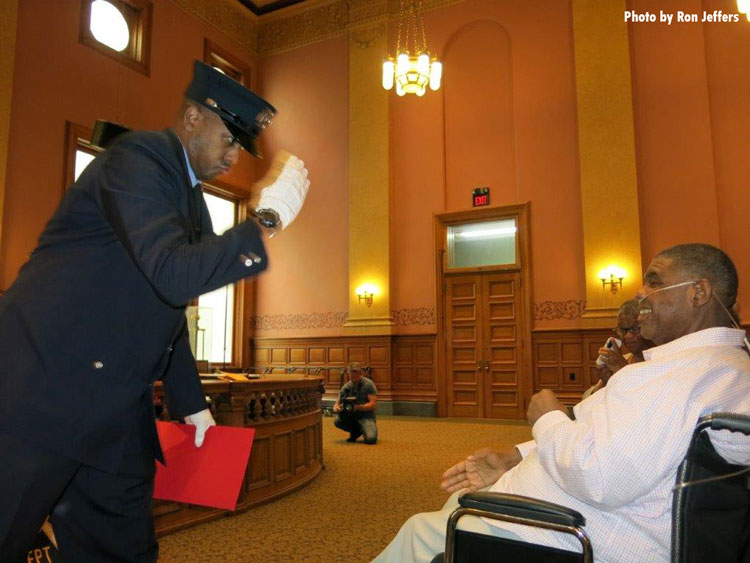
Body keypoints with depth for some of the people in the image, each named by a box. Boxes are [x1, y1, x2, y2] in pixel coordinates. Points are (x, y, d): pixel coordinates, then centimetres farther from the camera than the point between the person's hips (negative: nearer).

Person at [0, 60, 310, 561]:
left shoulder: (190, 195, 16)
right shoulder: (137, 158, -11)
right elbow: (174, 273, -26)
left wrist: (191, 403, 22)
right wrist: (270, 217, -18)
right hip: (44, 388, -8)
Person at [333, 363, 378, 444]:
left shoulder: (368, 384, -9)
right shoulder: (346, 387, 2)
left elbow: (373, 404, -15)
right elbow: (337, 403, 7)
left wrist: (358, 407, -29)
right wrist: (336, 408, -19)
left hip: (366, 416, -4)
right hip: (351, 416, 4)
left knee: (371, 439, -30)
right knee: (337, 421, -25)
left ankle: (364, 429, 7)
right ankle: (356, 431, 4)